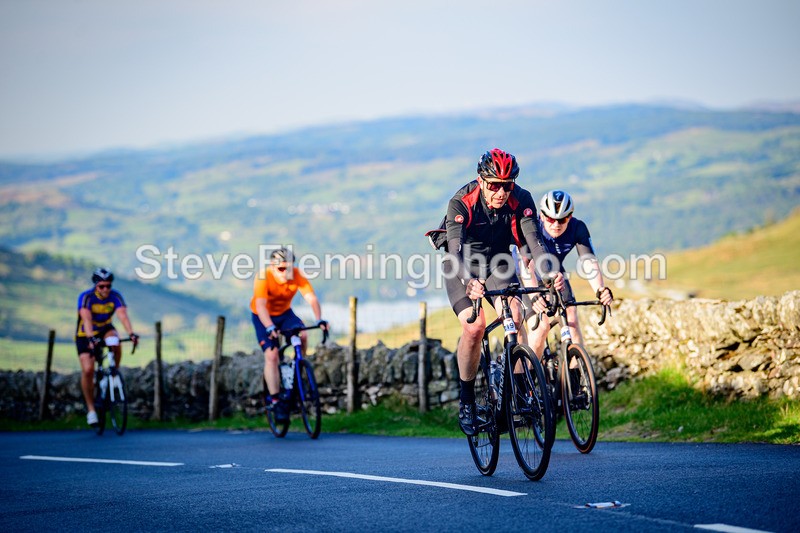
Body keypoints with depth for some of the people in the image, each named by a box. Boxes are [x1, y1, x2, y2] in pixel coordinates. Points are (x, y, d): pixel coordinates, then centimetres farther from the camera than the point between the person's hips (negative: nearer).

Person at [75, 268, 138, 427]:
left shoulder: (115, 297, -19)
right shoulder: (86, 297, -26)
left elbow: (123, 316, -33)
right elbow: (87, 319, -40)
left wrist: (131, 333, -51)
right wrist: (91, 338, -56)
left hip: (105, 329, 2)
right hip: (85, 334, -2)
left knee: (115, 344, -34)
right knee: (87, 370, -18)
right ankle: (91, 409, -4)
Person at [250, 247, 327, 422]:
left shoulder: (297, 275, -22)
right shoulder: (263, 278, -29)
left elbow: (311, 298, -30)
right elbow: (260, 305, -40)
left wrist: (319, 319, -47)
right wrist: (270, 328, -55)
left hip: (285, 313, 3)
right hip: (264, 317, -3)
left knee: (302, 335, -26)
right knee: (271, 355, -17)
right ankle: (275, 401, -11)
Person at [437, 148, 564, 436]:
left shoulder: (521, 200, -22)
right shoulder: (461, 203, -29)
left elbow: (533, 239, -31)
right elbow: (456, 249, -40)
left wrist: (548, 275, -50)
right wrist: (469, 282, -60)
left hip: (499, 264, 2)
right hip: (463, 267, -2)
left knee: (513, 315, -23)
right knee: (474, 326, -23)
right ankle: (466, 398, -5)